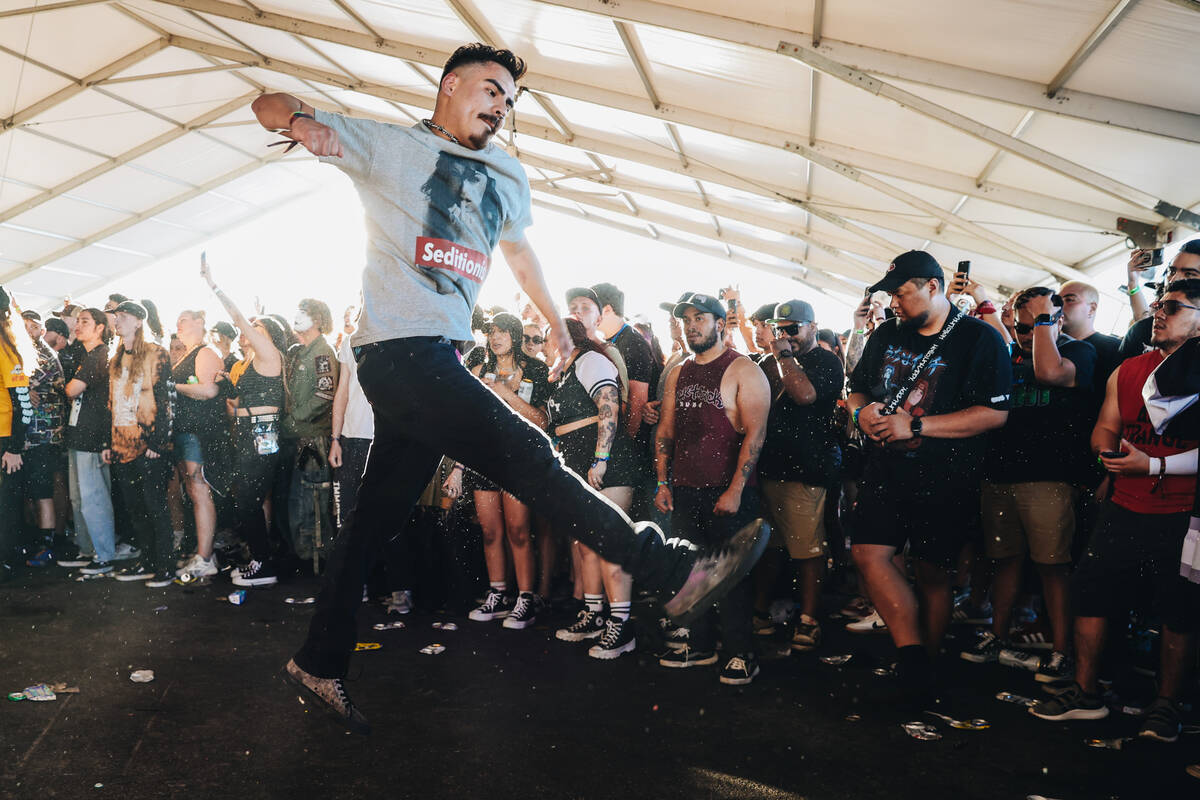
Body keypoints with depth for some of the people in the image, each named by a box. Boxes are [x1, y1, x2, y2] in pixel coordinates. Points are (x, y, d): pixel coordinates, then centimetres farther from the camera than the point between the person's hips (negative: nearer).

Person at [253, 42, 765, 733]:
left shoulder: (508, 178, 22)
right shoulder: (389, 145, 4)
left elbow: (519, 249, 38)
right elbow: (270, 105, 4)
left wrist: (559, 322, 40)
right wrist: (304, 122, -20)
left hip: (438, 361, 8)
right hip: (398, 348, -7)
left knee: (377, 517, 10)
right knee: (527, 455, -16)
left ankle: (322, 664, 23)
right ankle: (676, 572, -15)